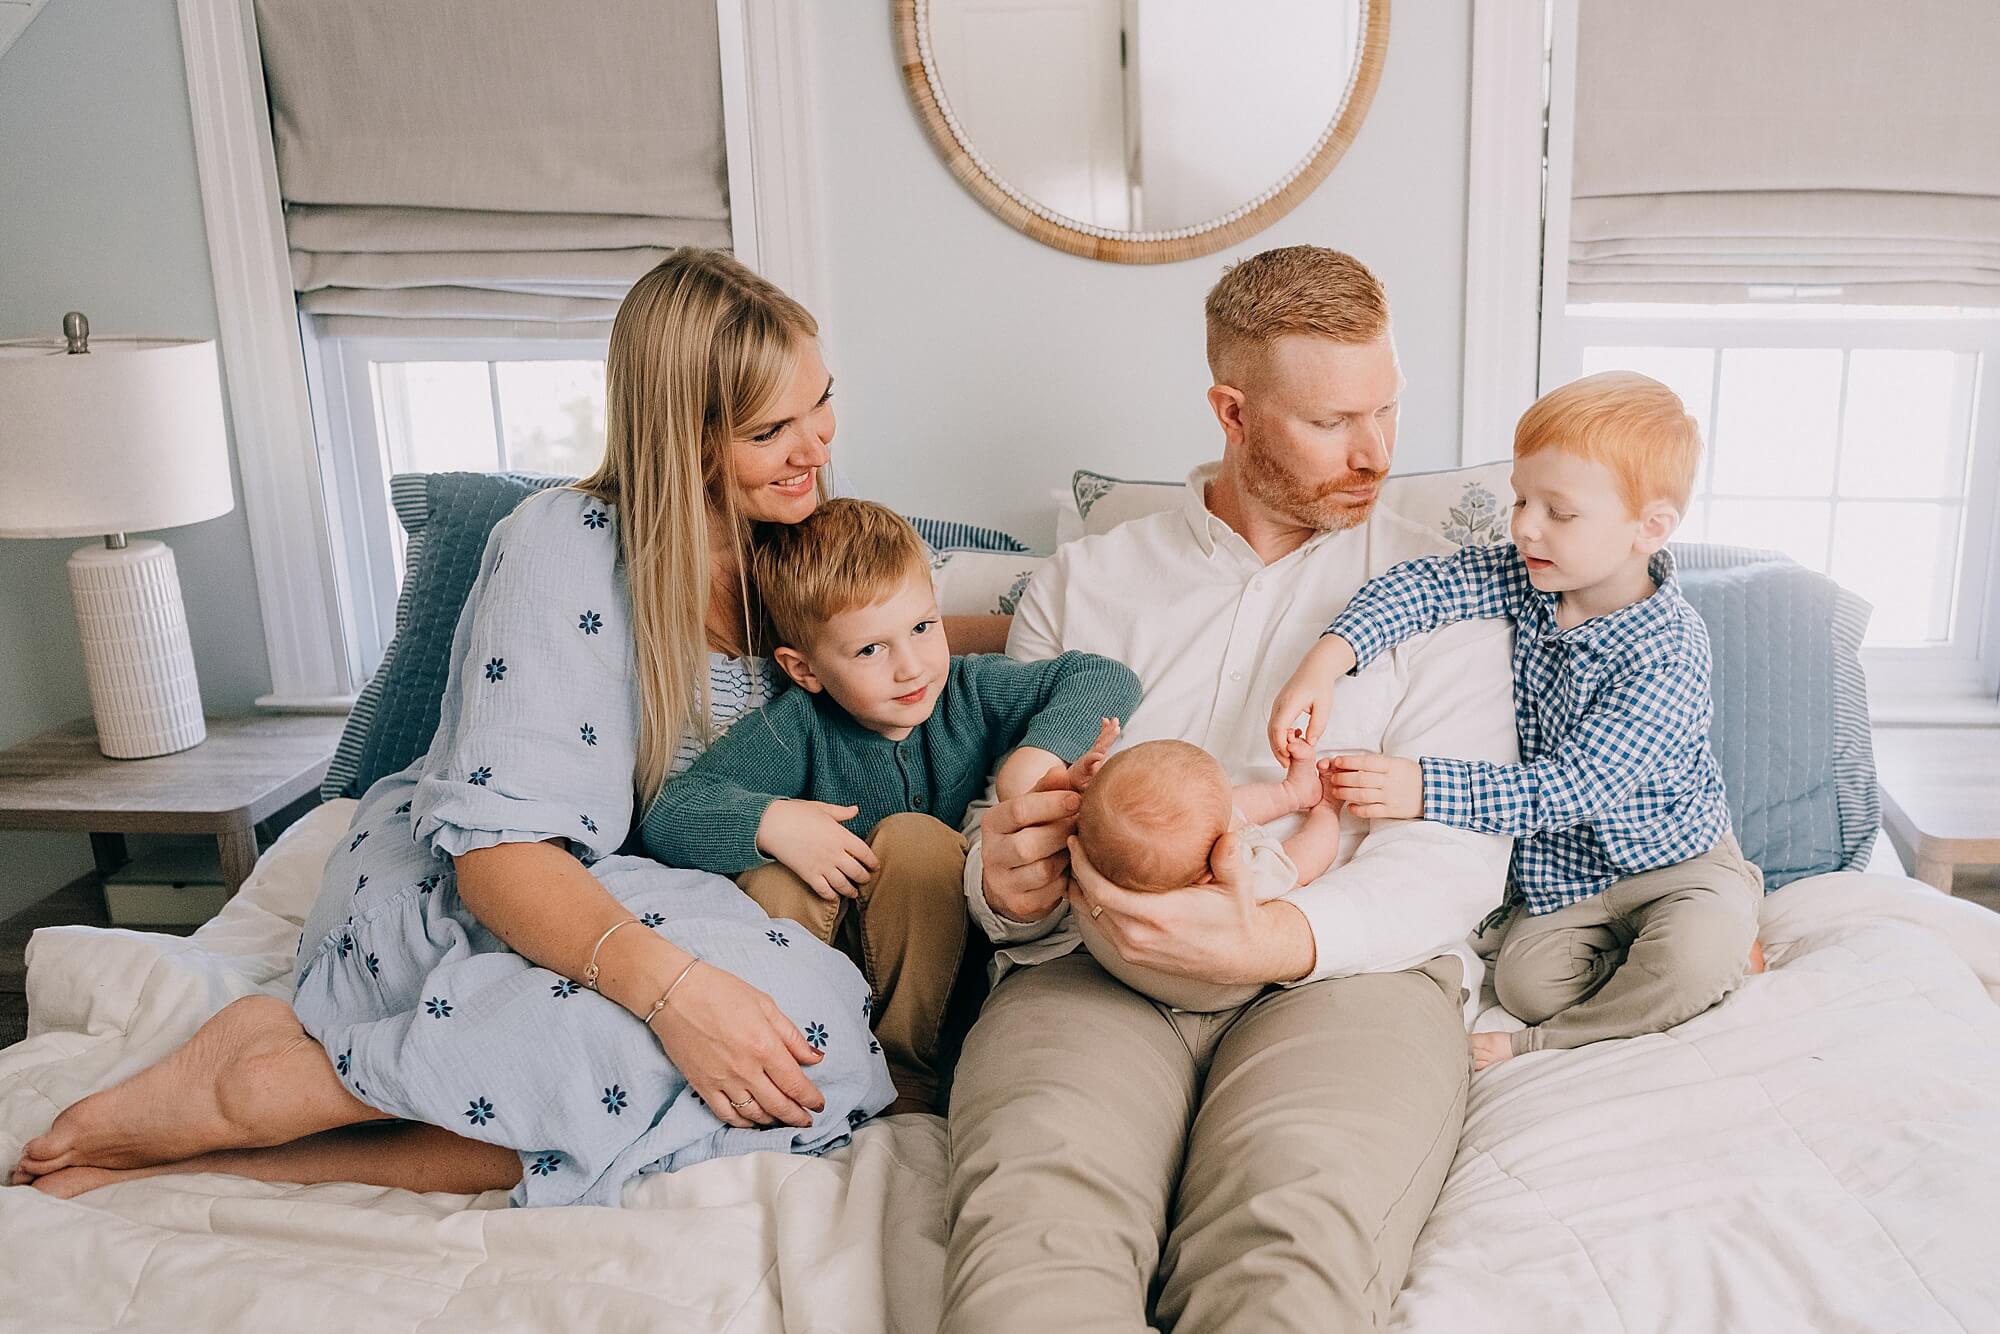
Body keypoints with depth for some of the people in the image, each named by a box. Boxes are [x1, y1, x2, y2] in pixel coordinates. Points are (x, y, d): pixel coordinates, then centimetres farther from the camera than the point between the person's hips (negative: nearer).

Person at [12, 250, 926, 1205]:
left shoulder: (784, 549, 4)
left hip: (615, 909, 6)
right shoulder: (562, 552, -16)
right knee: (811, 1020, -34)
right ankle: (265, 1078, -21)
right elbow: (500, 852, -25)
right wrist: (665, 982, -41)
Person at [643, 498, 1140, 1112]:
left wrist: (1039, 753, -25)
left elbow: (1108, 678, -10)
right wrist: (771, 821, -38)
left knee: (916, 838, -29)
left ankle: (906, 1067, -16)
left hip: (935, 958, 1)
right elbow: (667, 818, -21)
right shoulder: (796, 728, -16)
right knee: (773, 873, -30)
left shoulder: (970, 692, -10)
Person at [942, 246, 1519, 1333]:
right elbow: (1008, 817, 18)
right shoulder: (1082, 582, 19)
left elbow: (1457, 850, 1)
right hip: (1091, 963, 1)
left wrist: (1275, 940, -19)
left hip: (1346, 965, 0)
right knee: (1031, 1210, -33)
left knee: (1297, 1233, -34)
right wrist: (1005, 881, -10)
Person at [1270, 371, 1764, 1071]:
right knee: (1526, 980, -15)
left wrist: (1425, 790, -42)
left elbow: (1574, 787, -35)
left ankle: (1551, 1042, -11)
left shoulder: (1670, 657, -29)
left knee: (1699, 953, -32)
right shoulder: (1528, 579, -10)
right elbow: (1424, 583, -18)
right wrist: (1328, 659, -37)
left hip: (1675, 857, -4)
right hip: (1565, 864, 5)